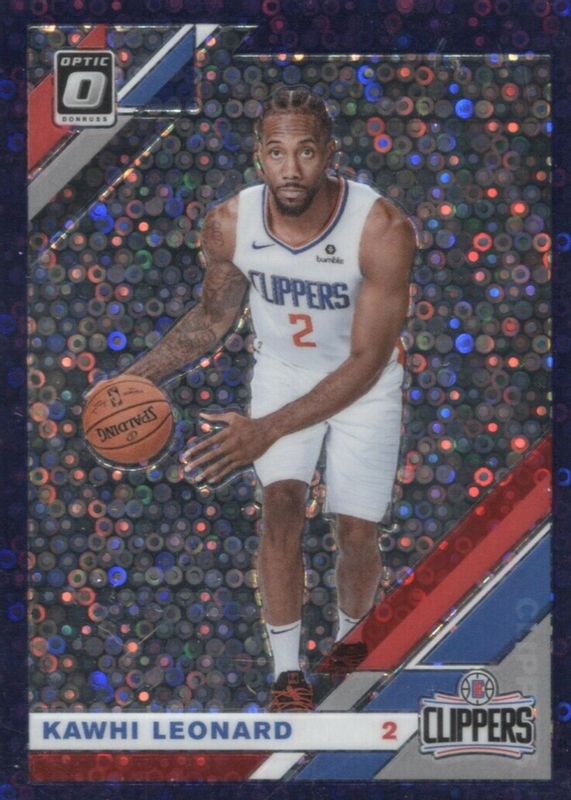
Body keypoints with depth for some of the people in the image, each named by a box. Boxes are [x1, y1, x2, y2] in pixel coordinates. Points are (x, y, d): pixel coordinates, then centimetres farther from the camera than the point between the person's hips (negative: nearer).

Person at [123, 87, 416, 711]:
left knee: (356, 532, -1)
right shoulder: (228, 225, -21)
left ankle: (349, 640, 31)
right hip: (282, 371, 2)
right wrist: (138, 376, -14)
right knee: (282, 506, -16)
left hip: (362, 381, -1)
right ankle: (287, 675, -2)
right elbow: (212, 319, -1)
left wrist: (266, 430, -36)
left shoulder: (383, 231, -32)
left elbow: (366, 363, -30)